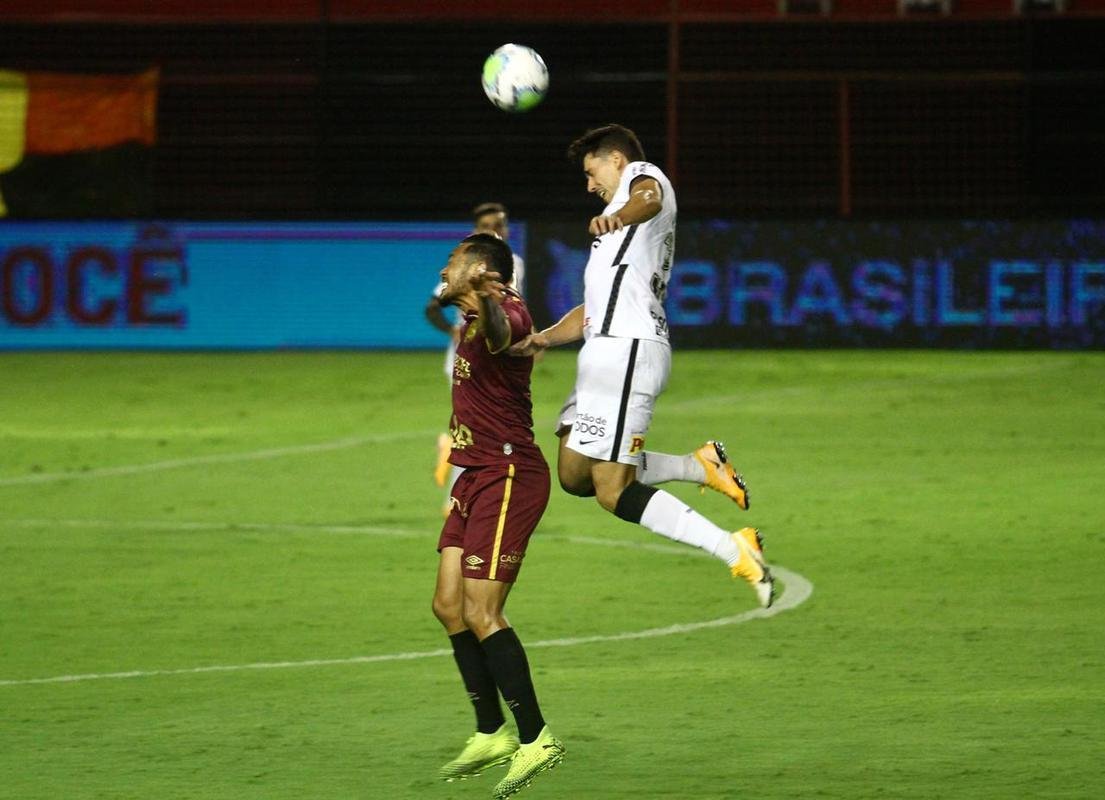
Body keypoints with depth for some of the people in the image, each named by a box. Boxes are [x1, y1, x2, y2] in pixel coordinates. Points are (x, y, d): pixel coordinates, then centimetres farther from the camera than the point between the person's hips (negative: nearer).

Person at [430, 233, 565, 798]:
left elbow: (501, 334, -46)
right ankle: (491, 734, 20)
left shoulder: (510, 311, -19)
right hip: (477, 476, 10)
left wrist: (487, 307, -66)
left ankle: (536, 738, -7)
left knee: (481, 614, -13)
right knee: (449, 605, 10)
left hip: (508, 477, -10)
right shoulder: (472, 316, 11)